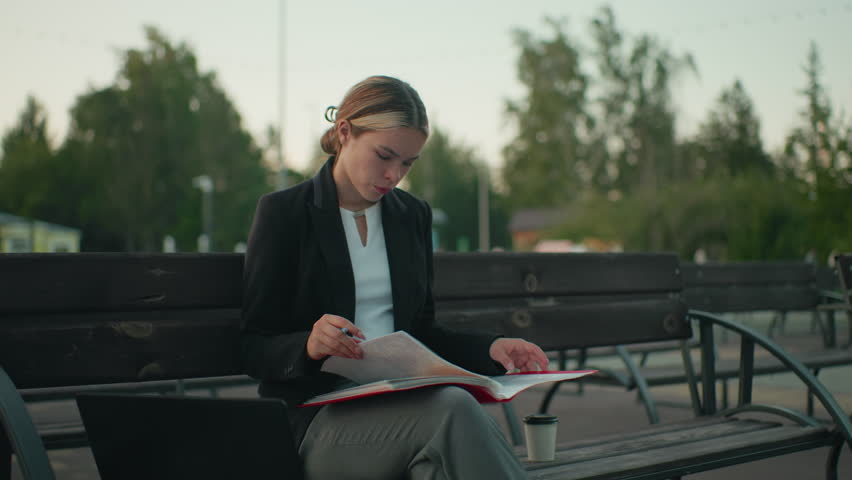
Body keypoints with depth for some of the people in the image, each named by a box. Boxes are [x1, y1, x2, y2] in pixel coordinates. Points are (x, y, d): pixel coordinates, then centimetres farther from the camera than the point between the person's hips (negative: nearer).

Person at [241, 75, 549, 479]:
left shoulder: (413, 215, 16)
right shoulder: (282, 213, 0)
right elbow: (253, 348, -2)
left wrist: (489, 349, 3)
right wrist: (309, 346, -24)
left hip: (401, 401, 5)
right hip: (317, 413, -4)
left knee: (453, 408, -34)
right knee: (454, 411, -35)